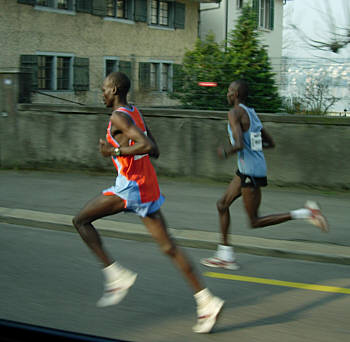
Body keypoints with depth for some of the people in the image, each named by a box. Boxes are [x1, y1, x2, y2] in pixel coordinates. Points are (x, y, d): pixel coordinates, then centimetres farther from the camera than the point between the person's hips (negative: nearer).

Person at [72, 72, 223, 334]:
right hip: (149, 185, 9)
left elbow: (148, 147, -25)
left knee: (81, 221, 1)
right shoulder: (135, 113, 17)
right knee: (168, 246, 6)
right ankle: (207, 302, 3)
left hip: (132, 185, -9)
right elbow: (155, 151, 22)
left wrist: (115, 151, -15)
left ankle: (117, 276, -1)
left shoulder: (119, 117, -11)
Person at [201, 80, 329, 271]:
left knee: (255, 222, -3)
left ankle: (305, 213, -10)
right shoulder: (251, 113, 14)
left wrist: (226, 153, -7)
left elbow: (239, 145, -26)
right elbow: (271, 143, 19)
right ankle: (225, 255, 19)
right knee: (222, 205, 15)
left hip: (251, 172, -10)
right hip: (246, 171, 10)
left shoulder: (235, 113, -13)